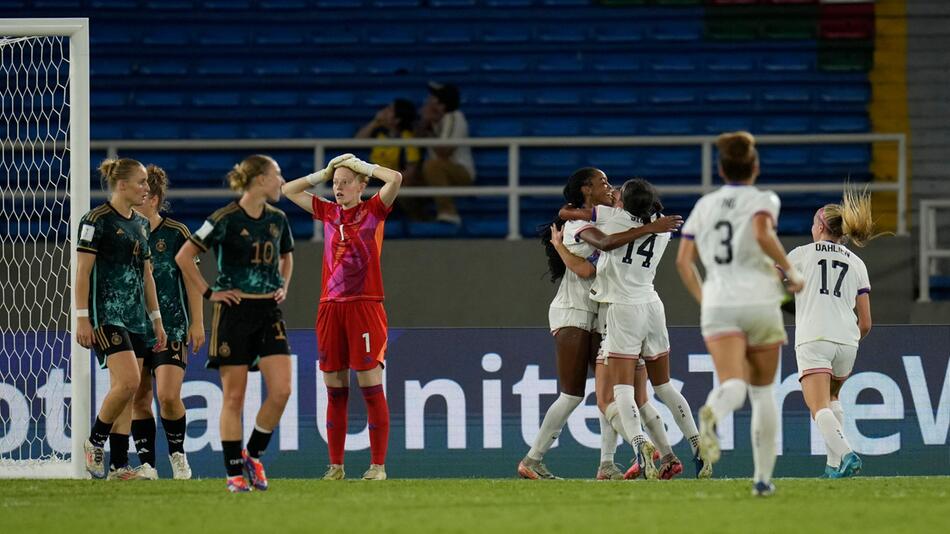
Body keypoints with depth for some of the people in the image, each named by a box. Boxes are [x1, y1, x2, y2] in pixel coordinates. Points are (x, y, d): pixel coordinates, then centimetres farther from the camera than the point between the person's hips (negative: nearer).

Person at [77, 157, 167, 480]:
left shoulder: (140, 224, 16)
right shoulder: (97, 221, -8)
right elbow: (83, 272, -10)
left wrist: (156, 319, 20)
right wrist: (82, 318, -16)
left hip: (136, 317, 8)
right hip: (107, 315, -8)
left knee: (127, 393, 4)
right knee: (127, 382, -20)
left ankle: (119, 465, 4)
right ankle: (95, 442, -2)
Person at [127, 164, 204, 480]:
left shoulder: (176, 233, -4)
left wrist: (197, 323, -2)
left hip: (171, 326, -4)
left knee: (168, 396, -14)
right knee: (139, 399, 1)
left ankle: (177, 453, 9)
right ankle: (147, 464, 9)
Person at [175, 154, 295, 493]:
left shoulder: (277, 220, 9)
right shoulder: (226, 219, -10)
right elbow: (183, 257, -8)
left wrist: (283, 287, 13)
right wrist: (209, 293, -8)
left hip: (269, 312, 5)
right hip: (234, 311, -5)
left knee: (281, 390, -8)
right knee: (234, 395, -2)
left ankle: (253, 454, 12)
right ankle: (234, 472, 5)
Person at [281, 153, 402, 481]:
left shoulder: (373, 211, 1)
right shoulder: (328, 213, 13)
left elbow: (395, 179, -15)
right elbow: (289, 190, 22)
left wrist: (364, 167, -2)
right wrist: (323, 174, 13)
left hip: (365, 306, -5)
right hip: (330, 306, 5)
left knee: (371, 386, -6)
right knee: (335, 390, 5)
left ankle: (378, 464, -4)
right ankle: (335, 465, 9)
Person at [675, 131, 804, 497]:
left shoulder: (704, 206, 13)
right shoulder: (762, 200, 3)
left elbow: (683, 261, 10)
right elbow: (763, 235, -19)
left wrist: (702, 297, 23)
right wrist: (790, 271, -6)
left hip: (718, 304, 1)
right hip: (759, 300, -1)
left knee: (733, 385, -17)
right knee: (763, 391, 16)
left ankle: (712, 414, -55)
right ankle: (763, 477, 16)